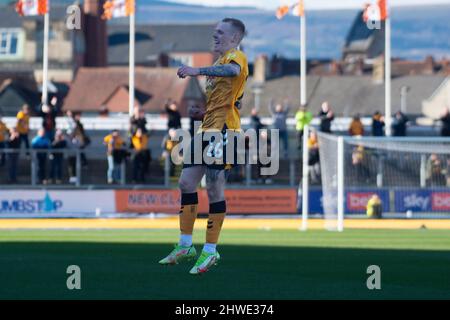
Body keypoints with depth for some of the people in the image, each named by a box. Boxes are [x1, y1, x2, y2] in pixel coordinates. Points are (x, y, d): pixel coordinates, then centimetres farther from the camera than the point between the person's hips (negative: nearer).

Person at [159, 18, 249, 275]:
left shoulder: (236, 56, -7)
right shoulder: (221, 61, 24)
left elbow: (233, 70, -34)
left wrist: (198, 70, -39)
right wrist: (201, 112, 19)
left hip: (223, 131, -10)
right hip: (207, 129, 10)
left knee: (215, 188, -7)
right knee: (187, 183, 8)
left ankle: (210, 251, 2)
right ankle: (186, 246, 16)